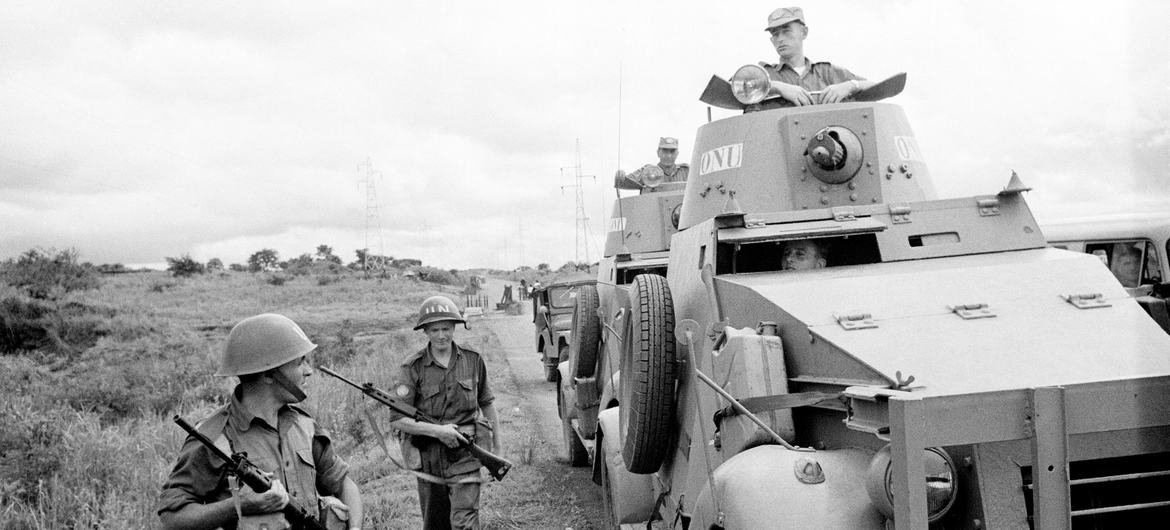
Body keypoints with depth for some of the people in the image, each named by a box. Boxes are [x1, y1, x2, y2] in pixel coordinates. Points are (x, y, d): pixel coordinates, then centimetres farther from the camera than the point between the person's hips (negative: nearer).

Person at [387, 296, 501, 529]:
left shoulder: (473, 360, 1)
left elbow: (486, 403, 15)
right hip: (428, 457, 0)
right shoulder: (413, 367, -6)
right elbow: (396, 419, -9)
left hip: (466, 453, 0)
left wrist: (497, 446, 17)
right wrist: (437, 431, -20)